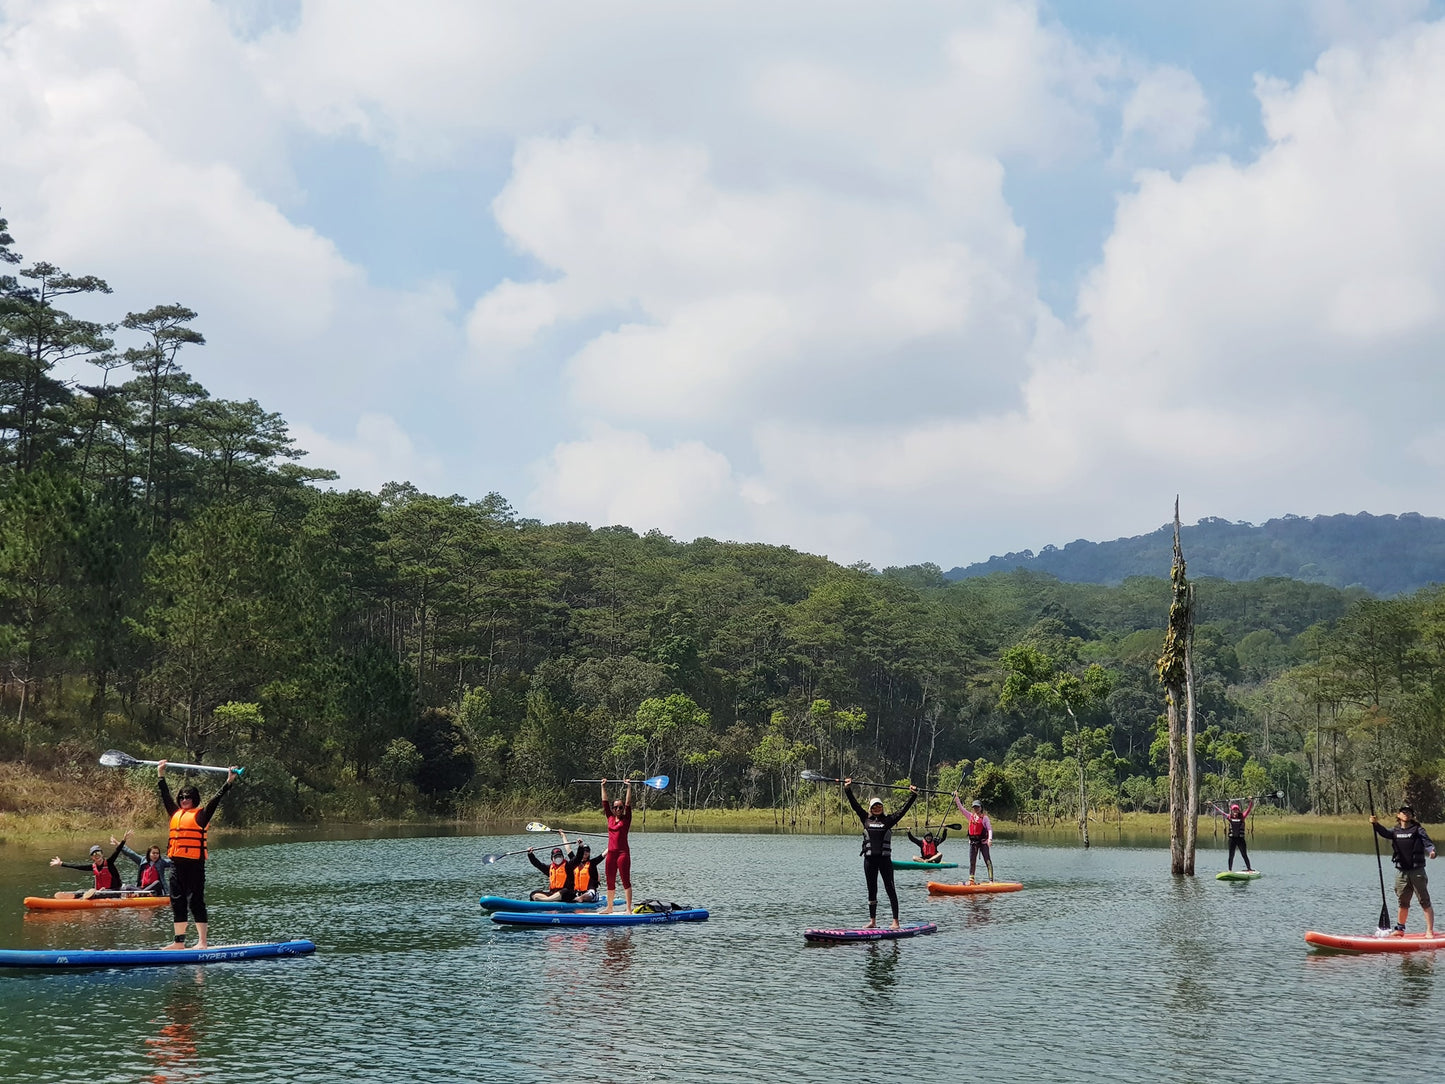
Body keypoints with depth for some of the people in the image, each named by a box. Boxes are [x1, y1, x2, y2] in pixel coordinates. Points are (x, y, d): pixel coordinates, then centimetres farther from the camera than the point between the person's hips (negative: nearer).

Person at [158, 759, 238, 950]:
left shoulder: (200, 815, -2)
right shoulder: (176, 813, 15)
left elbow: (215, 800, -10)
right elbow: (165, 795, 27)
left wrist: (228, 783, -19)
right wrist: (161, 775, 34)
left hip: (194, 864, -7)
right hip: (176, 863, 7)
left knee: (196, 901, -6)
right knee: (177, 902, 10)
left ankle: (202, 941, -4)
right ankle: (179, 941, 17)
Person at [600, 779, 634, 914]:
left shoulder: (626, 819, 1)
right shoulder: (610, 818, 12)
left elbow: (628, 804, -7)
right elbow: (604, 802, 14)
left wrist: (629, 787, -10)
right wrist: (603, 787, 14)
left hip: (623, 852, -5)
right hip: (611, 853, 5)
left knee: (626, 881, -6)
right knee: (610, 882, 11)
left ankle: (629, 909, -8)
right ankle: (609, 907, 22)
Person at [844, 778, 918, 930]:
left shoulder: (889, 820, 6)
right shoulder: (866, 819, 10)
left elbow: (904, 809, 4)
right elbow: (854, 804, 10)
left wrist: (913, 796, -2)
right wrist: (847, 789, 7)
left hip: (885, 859, -3)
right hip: (869, 859, 3)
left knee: (890, 889, -4)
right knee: (872, 890, 9)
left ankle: (895, 921, -4)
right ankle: (872, 921, 15)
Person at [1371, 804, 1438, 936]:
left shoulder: (1418, 830, 0)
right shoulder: (1395, 831, 10)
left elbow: (1428, 842, -13)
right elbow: (1385, 832, -9)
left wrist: (1431, 851, -35)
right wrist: (1376, 824, -30)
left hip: (1417, 871, -4)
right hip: (1402, 872, 4)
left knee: (1425, 902, -5)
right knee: (1403, 903, 14)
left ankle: (1430, 931, -3)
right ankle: (1400, 929, 26)